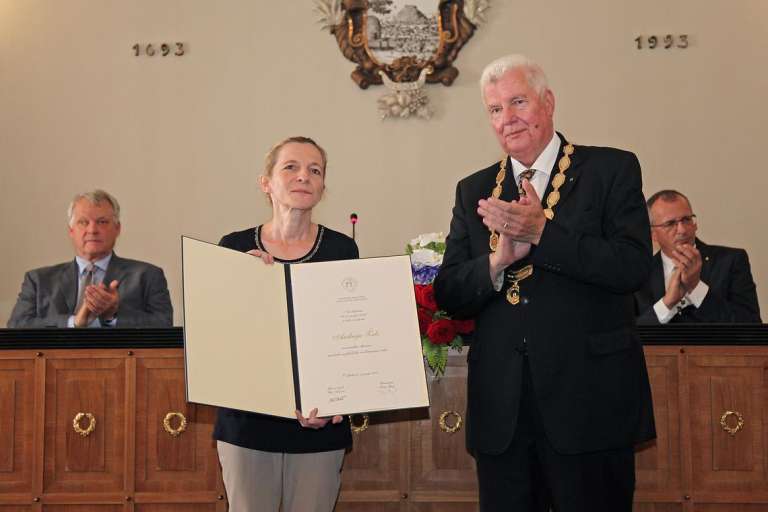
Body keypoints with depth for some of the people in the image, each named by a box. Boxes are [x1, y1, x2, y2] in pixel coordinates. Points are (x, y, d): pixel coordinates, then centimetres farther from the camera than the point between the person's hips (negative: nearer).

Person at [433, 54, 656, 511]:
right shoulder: (474, 191, 11)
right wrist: (498, 261, -15)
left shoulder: (612, 169, 0)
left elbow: (634, 267, -12)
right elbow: (449, 296, 4)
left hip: (589, 400, -3)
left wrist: (541, 231, -19)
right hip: (500, 409, 3)